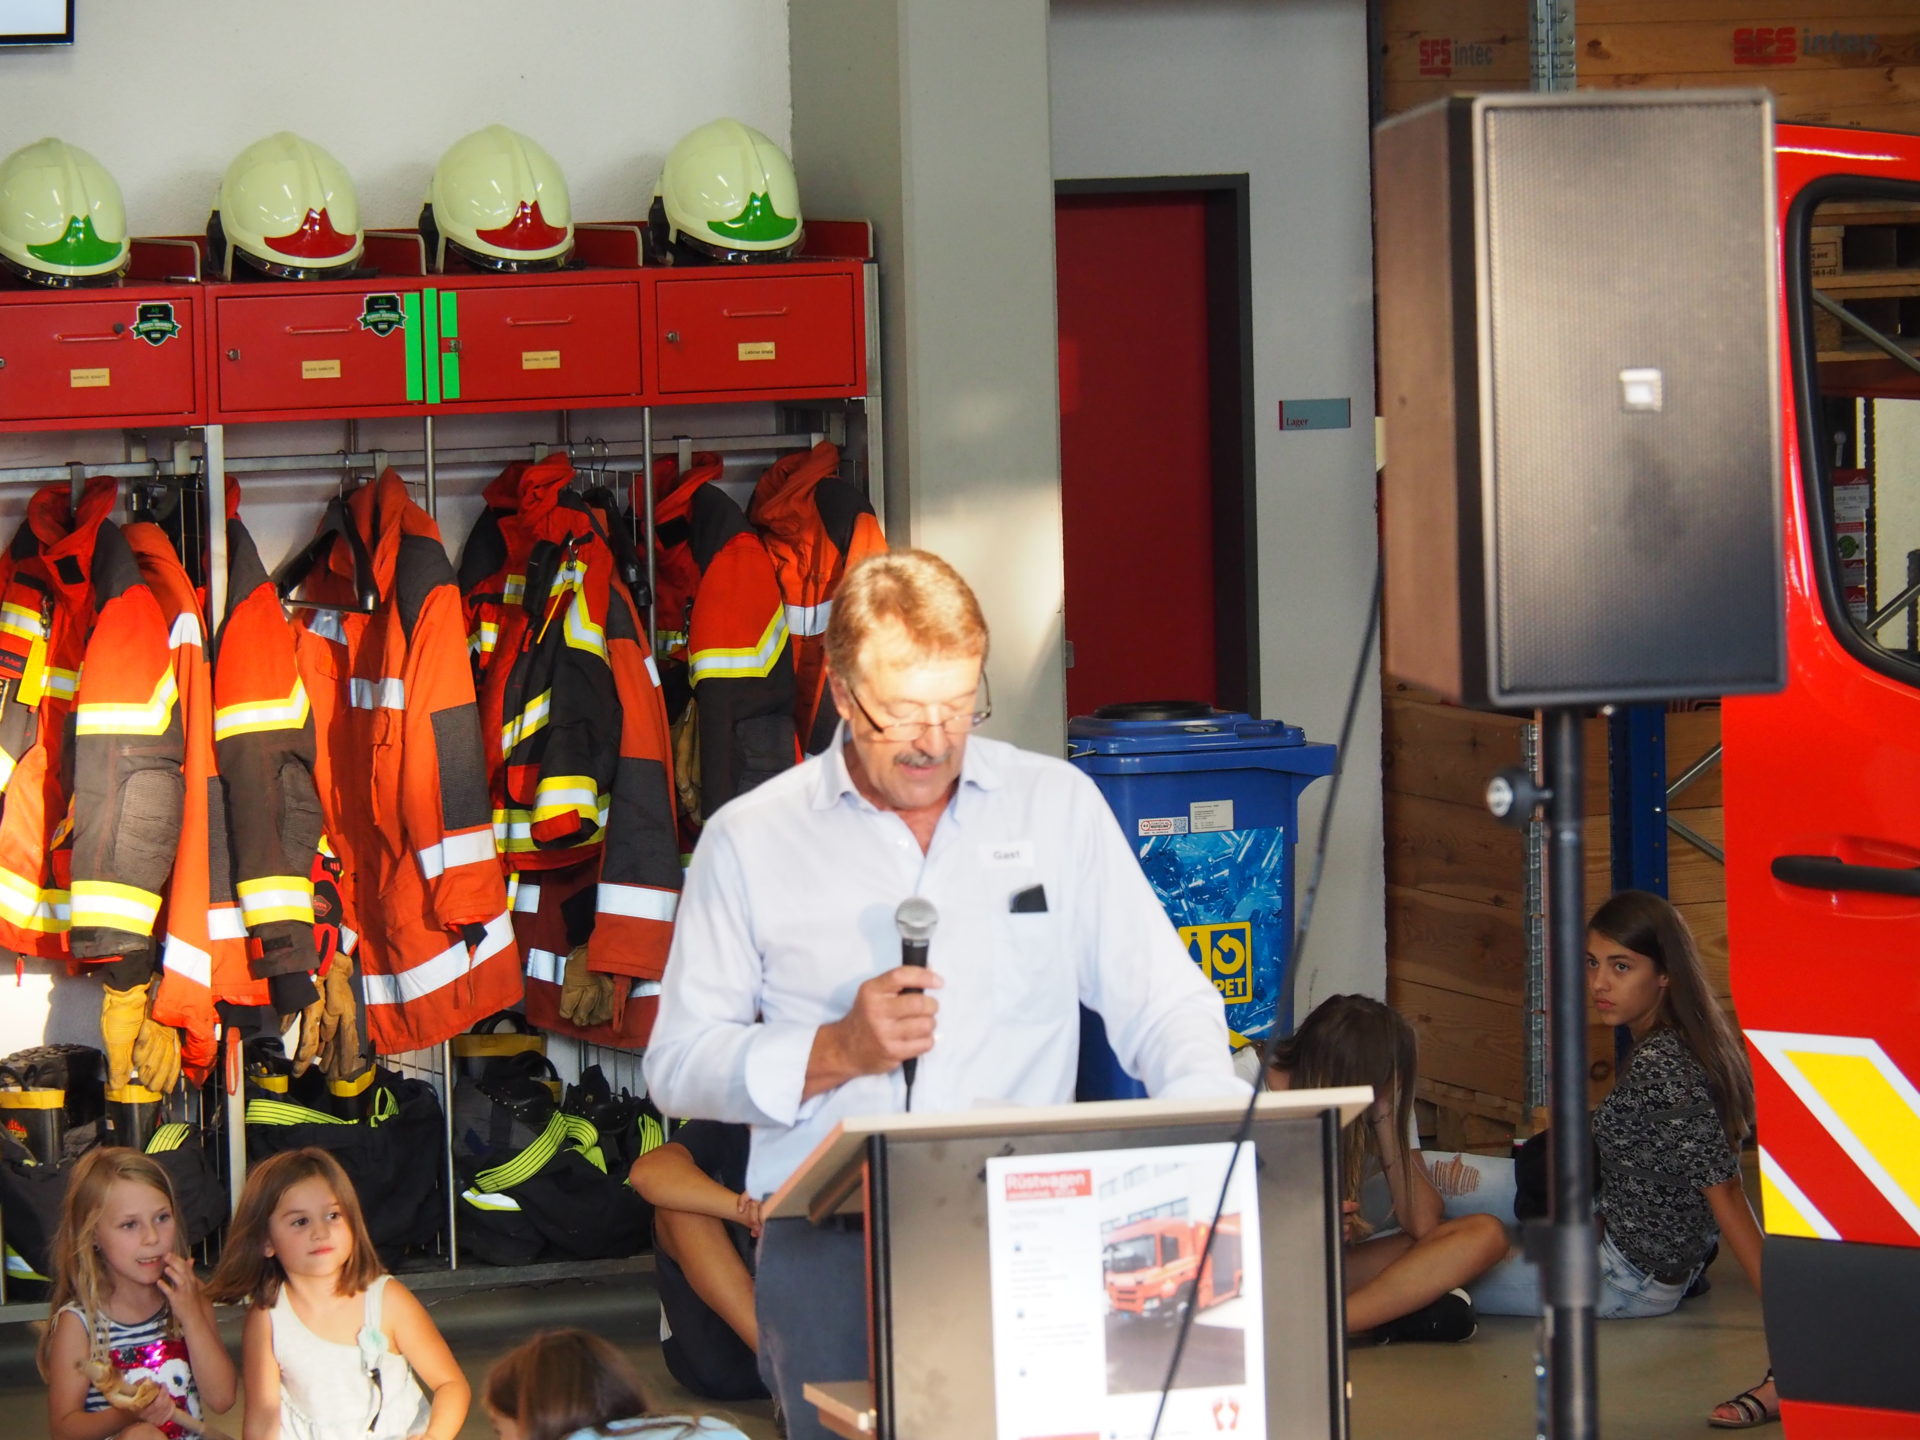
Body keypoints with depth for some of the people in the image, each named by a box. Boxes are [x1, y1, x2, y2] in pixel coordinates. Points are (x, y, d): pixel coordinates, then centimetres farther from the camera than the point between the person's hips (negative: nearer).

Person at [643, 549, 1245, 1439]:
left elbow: (1163, 1006, 11)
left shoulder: (1057, 806, 13)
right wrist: (835, 1053, -5)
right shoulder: (750, 840, 9)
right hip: (830, 1246, 0)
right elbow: (678, 1066, 10)